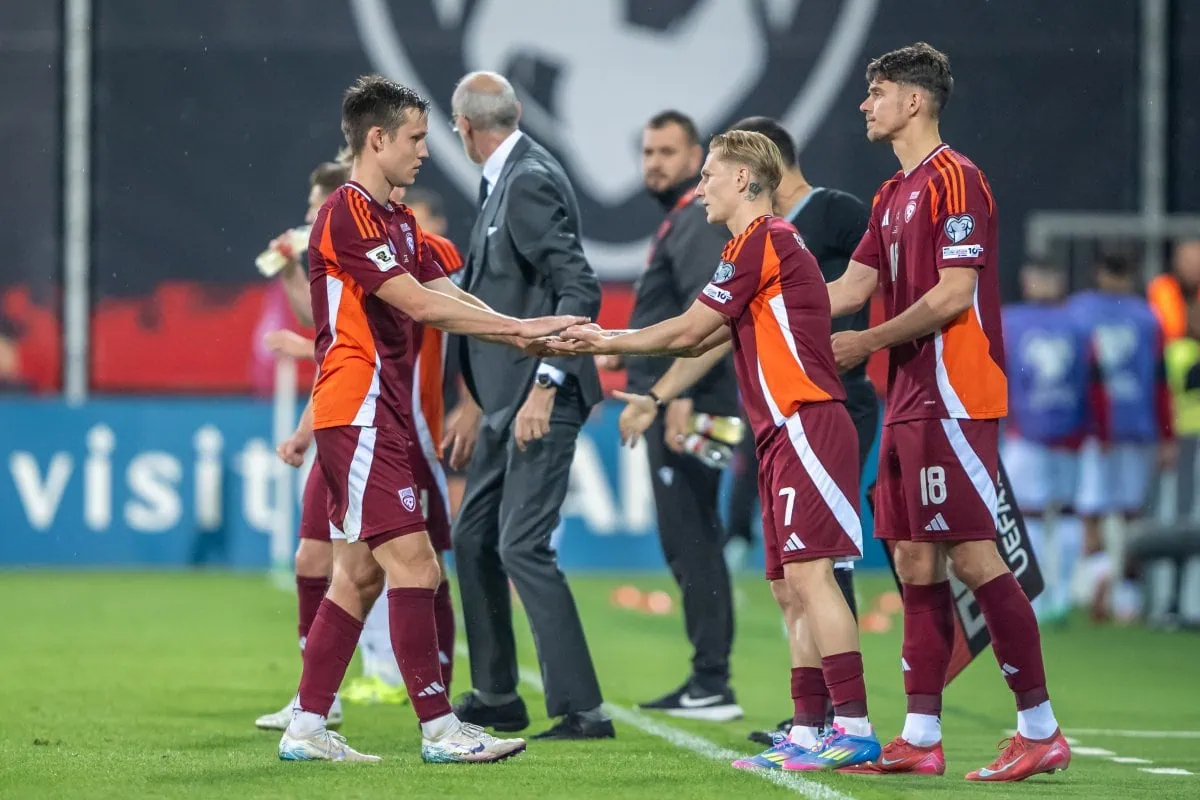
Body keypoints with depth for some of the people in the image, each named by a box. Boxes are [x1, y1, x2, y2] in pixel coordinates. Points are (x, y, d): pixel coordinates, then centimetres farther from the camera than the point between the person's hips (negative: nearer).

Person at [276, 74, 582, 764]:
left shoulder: (398, 221, 19)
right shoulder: (348, 215, -13)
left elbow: (449, 297, 12)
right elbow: (419, 304, -19)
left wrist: (519, 334, -4)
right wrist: (519, 328, -18)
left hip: (381, 416, 10)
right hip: (360, 415, -10)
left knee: (360, 573, 9)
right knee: (411, 563, -12)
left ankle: (306, 728, 11)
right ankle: (439, 728, -12)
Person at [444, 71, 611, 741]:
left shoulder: (531, 181, -15)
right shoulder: (505, 181, 15)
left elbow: (580, 288, -22)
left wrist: (545, 386, -27)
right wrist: (480, 408, 22)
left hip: (541, 399, -11)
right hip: (510, 397, 11)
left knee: (523, 547, -13)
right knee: (474, 537, 16)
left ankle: (582, 708, -12)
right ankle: (497, 699, 26)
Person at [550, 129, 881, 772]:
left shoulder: (762, 242, -10)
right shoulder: (762, 244, 21)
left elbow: (688, 330, -7)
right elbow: (709, 342, 30)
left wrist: (605, 341, 5)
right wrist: (655, 398, 31)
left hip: (806, 425, -11)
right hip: (781, 435, 11)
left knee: (808, 573, -16)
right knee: (790, 589, 8)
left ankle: (855, 727, -20)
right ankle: (809, 731, 8)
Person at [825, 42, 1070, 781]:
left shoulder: (954, 179, -10)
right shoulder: (895, 193, 18)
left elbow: (953, 293, -17)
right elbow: (852, 288, 18)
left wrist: (868, 343, -12)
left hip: (953, 400, -9)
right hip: (911, 404, 10)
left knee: (974, 556, -10)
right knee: (916, 564, 7)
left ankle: (1041, 729, -7)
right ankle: (921, 736, 9)